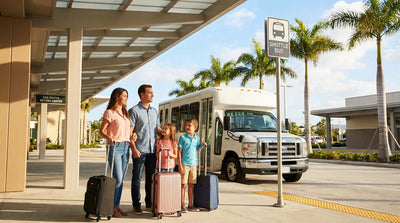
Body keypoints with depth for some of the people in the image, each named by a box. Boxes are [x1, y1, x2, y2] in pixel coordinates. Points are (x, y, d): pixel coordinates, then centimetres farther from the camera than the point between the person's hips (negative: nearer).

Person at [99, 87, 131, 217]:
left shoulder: (125, 113, 17)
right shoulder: (109, 113, -5)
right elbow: (102, 131, -8)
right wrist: (109, 138, -25)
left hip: (126, 147, 7)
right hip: (115, 147, -7)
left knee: (121, 179, 8)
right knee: (117, 179, -8)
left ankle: (117, 206, 15)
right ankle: (111, 207, 4)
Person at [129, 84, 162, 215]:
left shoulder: (154, 111, 15)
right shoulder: (134, 111, -3)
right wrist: (134, 149, -15)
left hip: (153, 150, 6)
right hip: (140, 150, -6)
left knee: (151, 178, 11)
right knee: (137, 178, 2)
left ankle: (149, 203, 22)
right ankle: (136, 205, 10)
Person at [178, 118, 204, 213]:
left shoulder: (197, 138, 9)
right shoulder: (183, 137, -4)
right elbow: (179, 152, -5)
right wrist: (180, 166, -12)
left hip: (193, 164, 4)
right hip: (184, 164, -4)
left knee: (191, 185, 10)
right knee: (183, 185, -2)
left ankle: (190, 205, 19)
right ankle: (182, 205, 5)